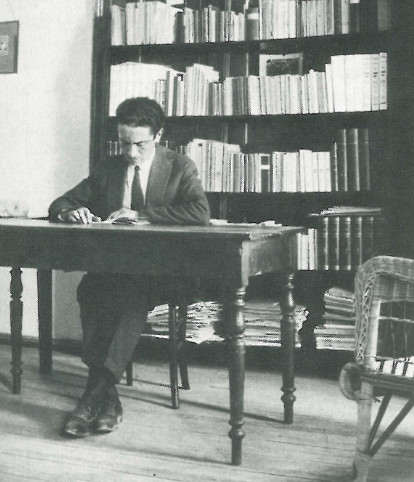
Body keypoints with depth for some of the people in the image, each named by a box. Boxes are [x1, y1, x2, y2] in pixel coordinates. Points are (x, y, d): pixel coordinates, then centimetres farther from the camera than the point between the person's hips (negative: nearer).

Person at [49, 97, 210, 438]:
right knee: (89, 289, -31)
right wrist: (71, 212, -11)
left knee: (134, 293, -37)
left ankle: (97, 388, -36)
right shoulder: (107, 169, 14)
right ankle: (106, 393, -32)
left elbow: (201, 212, -16)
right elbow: (58, 206, 15)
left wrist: (140, 214, -20)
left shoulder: (180, 167, 4)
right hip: (111, 265, 3)